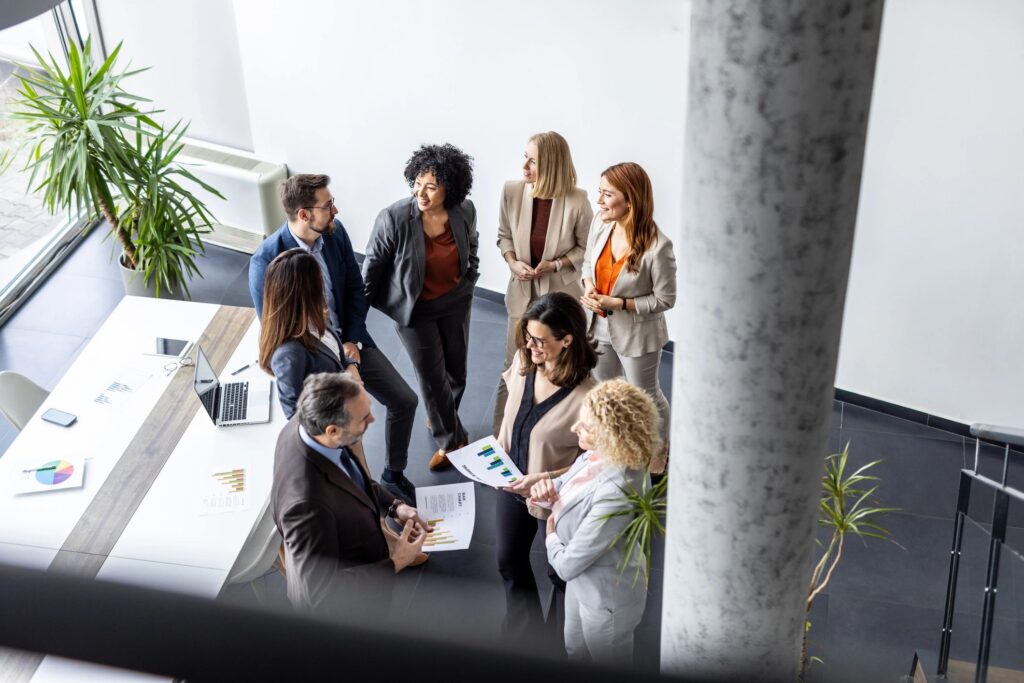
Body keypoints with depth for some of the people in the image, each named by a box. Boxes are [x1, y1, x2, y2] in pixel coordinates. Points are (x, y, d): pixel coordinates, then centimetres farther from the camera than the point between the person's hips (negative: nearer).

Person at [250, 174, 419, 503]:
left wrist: (352, 340, -7)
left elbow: (355, 287, 2)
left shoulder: (335, 231, -11)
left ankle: (394, 475, 29)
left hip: (348, 340, 6)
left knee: (404, 400, 6)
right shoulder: (266, 261, -26)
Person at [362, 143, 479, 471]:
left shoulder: (465, 211, -18)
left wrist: (470, 280, 15)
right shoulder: (394, 219, -28)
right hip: (415, 308, -3)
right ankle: (452, 439, 32)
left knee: (456, 371, 19)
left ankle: (440, 420, 49)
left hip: (455, 302, 4)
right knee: (432, 378, 7)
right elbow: (372, 266, -14)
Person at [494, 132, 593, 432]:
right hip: (523, 293, 2)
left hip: (561, 294, -2)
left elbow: (587, 247, -6)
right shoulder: (512, 191, -13)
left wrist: (556, 265, -20)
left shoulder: (576, 200, -21)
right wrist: (512, 261, -14)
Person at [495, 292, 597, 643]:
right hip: (512, 485, 6)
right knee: (508, 560, 26)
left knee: (560, 574, 20)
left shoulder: (584, 397, -32)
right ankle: (522, 629, 53)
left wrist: (544, 479, -30)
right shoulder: (522, 362, -15)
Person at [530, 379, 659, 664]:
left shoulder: (614, 496, -43)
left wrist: (551, 536, -12)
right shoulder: (595, 456, -18)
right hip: (583, 582, 8)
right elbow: (566, 484, 4)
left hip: (606, 599, -8)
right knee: (576, 652, 33)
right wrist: (546, 487, -19)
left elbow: (567, 565, -33)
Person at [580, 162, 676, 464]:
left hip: (636, 335, -5)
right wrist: (589, 285, -15)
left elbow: (665, 299, -19)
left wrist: (618, 304, -24)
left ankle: (660, 451, 46)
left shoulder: (657, 247, -31)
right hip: (599, 326, 6)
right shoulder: (601, 222, -15)